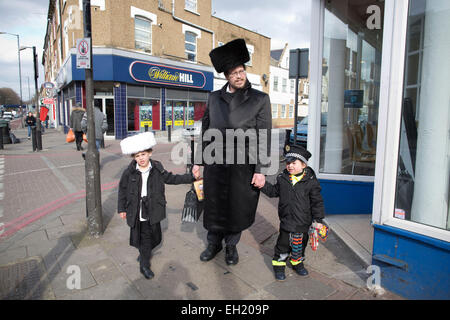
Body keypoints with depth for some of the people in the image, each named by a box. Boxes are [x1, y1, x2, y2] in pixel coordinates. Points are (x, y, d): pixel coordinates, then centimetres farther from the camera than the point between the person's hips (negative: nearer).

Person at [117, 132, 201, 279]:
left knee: (154, 237, 14)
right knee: (144, 238, 7)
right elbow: (122, 190, 3)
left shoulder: (157, 169, -4)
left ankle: (144, 255, 44)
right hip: (137, 213, -2)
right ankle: (144, 265, 29)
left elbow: (172, 178, 6)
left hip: (153, 212, 2)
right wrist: (121, 209, 6)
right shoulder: (129, 172, -8)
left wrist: (191, 176, -1)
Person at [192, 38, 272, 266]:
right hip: (215, 164, 2)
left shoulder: (260, 100, -1)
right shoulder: (214, 98, 8)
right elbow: (205, 131, 12)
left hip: (243, 166, -2)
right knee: (214, 206, 12)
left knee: (237, 208, 11)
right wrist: (199, 161, 10)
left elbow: (264, 137, -4)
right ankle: (213, 244, 36)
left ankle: (231, 246, 35)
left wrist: (260, 170, -9)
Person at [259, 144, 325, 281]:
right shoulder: (282, 178, -2)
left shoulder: (311, 181, -11)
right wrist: (263, 185, -2)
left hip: (303, 221, 0)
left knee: (300, 244, 19)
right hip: (286, 220, 1)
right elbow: (274, 191, 12)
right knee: (283, 243, 9)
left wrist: (318, 219, -6)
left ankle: (297, 263, 43)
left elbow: (317, 201, -6)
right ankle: (279, 265, 29)